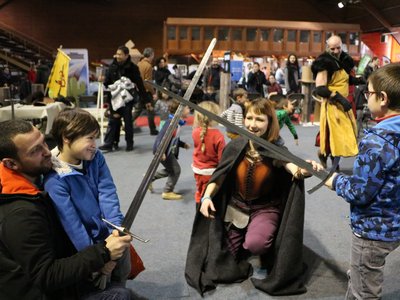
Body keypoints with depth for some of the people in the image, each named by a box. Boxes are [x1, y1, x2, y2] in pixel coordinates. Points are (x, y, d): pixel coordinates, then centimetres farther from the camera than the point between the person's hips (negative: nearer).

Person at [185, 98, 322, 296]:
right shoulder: (235, 147, -14)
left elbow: (295, 170, -37)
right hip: (236, 207, 3)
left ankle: (262, 255, 5)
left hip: (265, 208, -2)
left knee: (255, 244, -35)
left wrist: (305, 170, -60)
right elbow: (218, 177, -7)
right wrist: (207, 196, -24)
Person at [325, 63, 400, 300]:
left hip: (374, 230, -8)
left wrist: (336, 181, -7)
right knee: (359, 278, 28)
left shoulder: (377, 141, -28)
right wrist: (349, 177, 10)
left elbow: (359, 192, -24)